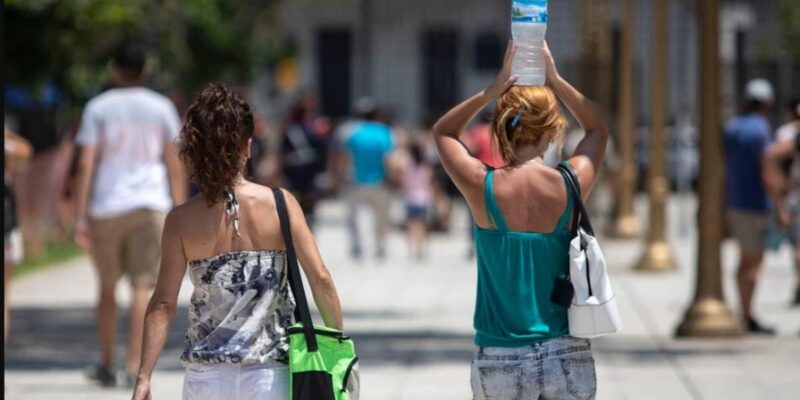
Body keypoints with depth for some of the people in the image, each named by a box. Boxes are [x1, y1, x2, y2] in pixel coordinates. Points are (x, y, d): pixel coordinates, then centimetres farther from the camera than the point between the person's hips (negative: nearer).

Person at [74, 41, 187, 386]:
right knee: (142, 286, -4)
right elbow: (174, 164, 5)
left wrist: (80, 216, -3)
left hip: (106, 208, 0)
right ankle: (133, 366, -15)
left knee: (107, 287, 13)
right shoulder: (161, 108, 7)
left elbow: (86, 165, -3)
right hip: (150, 204, 0)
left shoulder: (98, 108, 3)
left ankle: (106, 365, 20)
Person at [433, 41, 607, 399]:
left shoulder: (482, 187, -8)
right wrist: (555, 80, 15)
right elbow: (597, 128, 19)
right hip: (568, 358, 1)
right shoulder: (571, 185, -5)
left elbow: (443, 131, 14)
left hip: (501, 362, -1)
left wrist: (493, 91, 7)